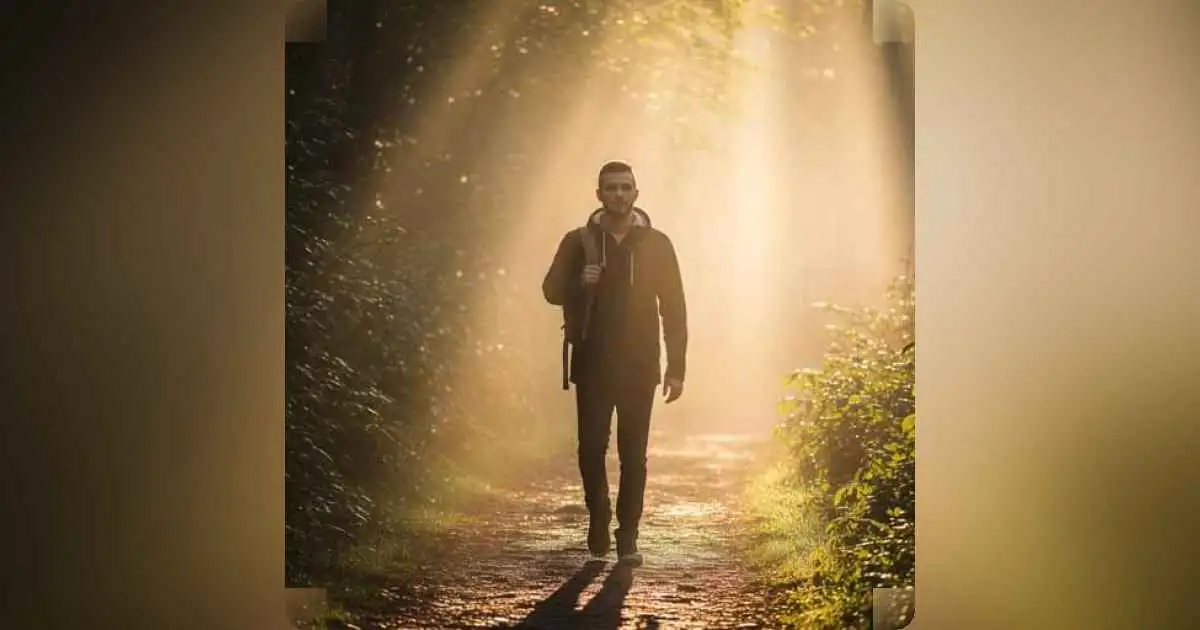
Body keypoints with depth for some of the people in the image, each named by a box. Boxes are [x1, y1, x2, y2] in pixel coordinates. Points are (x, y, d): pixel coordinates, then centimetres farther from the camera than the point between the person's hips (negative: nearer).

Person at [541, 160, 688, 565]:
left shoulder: (656, 244, 3)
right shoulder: (579, 241, 5)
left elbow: (674, 307, 3)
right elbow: (552, 290, 3)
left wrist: (676, 366, -2)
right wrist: (580, 283, -20)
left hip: (639, 365, 0)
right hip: (592, 364, 0)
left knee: (633, 453, -2)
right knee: (591, 448, -1)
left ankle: (627, 536, 7)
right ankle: (598, 517, 22)